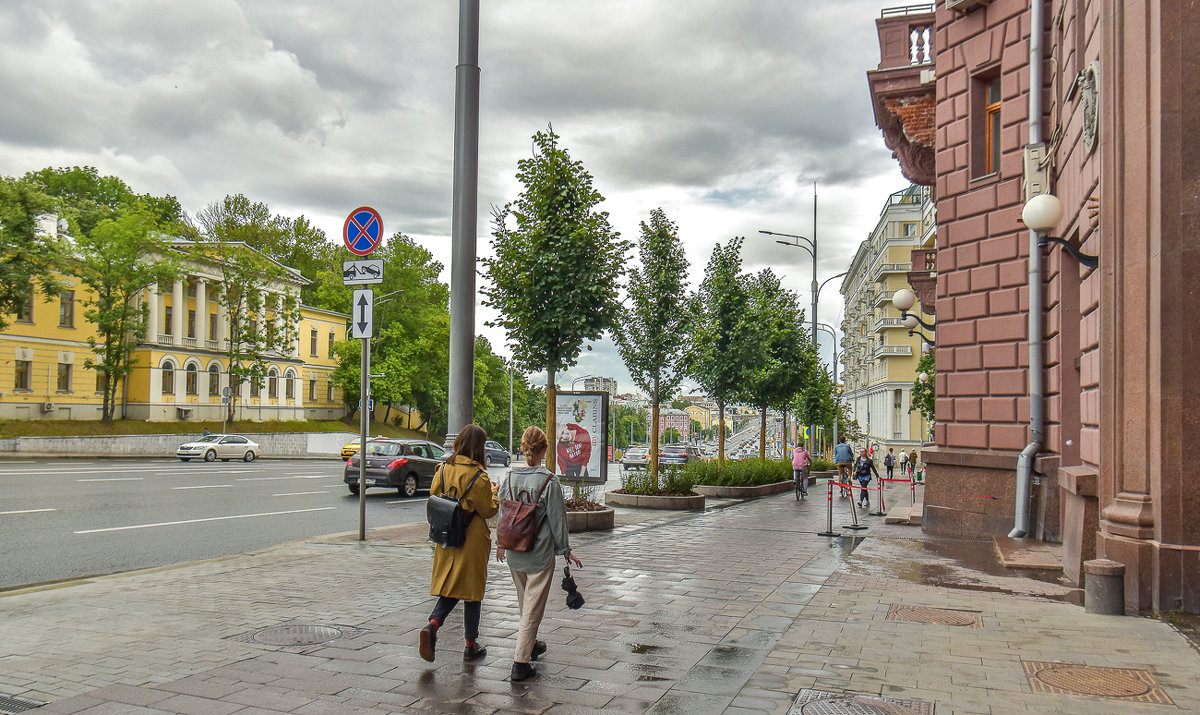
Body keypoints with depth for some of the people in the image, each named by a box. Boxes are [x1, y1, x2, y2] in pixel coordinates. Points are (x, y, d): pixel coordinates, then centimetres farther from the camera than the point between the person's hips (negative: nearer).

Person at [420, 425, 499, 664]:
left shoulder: (443, 470, 1)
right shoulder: (478, 476, -16)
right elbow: (488, 510, -9)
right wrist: (494, 494, 8)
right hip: (472, 541, -5)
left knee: (450, 588, 15)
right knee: (472, 591, 7)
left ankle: (432, 625, -9)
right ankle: (471, 645, 16)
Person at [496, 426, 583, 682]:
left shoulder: (510, 477, -1)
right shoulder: (549, 481, -15)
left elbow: (502, 514, 8)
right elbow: (556, 518, -9)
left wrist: (502, 543, 23)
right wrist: (565, 550, 2)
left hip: (513, 553, 5)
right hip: (540, 553, -5)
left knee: (525, 602, 23)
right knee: (533, 606, 2)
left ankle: (530, 644, 41)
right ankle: (520, 661, 0)